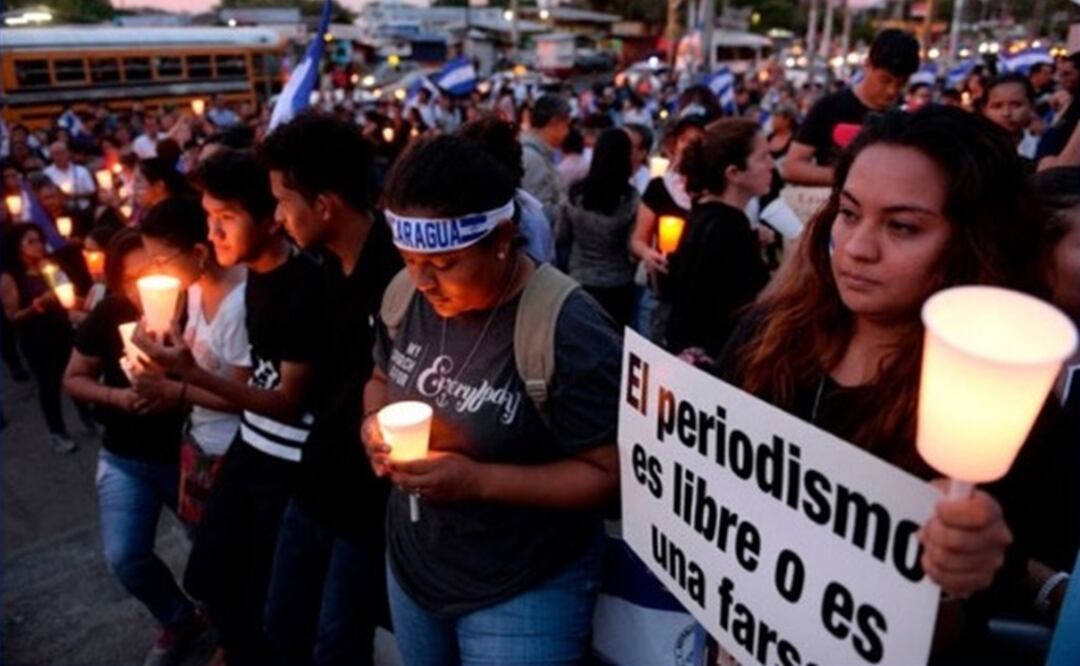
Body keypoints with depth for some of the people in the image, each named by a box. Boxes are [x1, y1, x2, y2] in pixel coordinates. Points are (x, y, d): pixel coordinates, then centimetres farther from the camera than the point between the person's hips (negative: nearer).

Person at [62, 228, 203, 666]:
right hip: (125, 458, 3)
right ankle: (180, 621, 25)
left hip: (186, 454, -2)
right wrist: (115, 395, -17)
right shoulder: (107, 315, -9)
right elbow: (73, 379, 2)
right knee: (124, 557, -4)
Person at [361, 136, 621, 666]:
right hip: (410, 564, 6)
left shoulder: (568, 331, -26)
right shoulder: (406, 296, -7)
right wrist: (373, 422, -11)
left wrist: (479, 480, -29)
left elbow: (607, 472, -21)